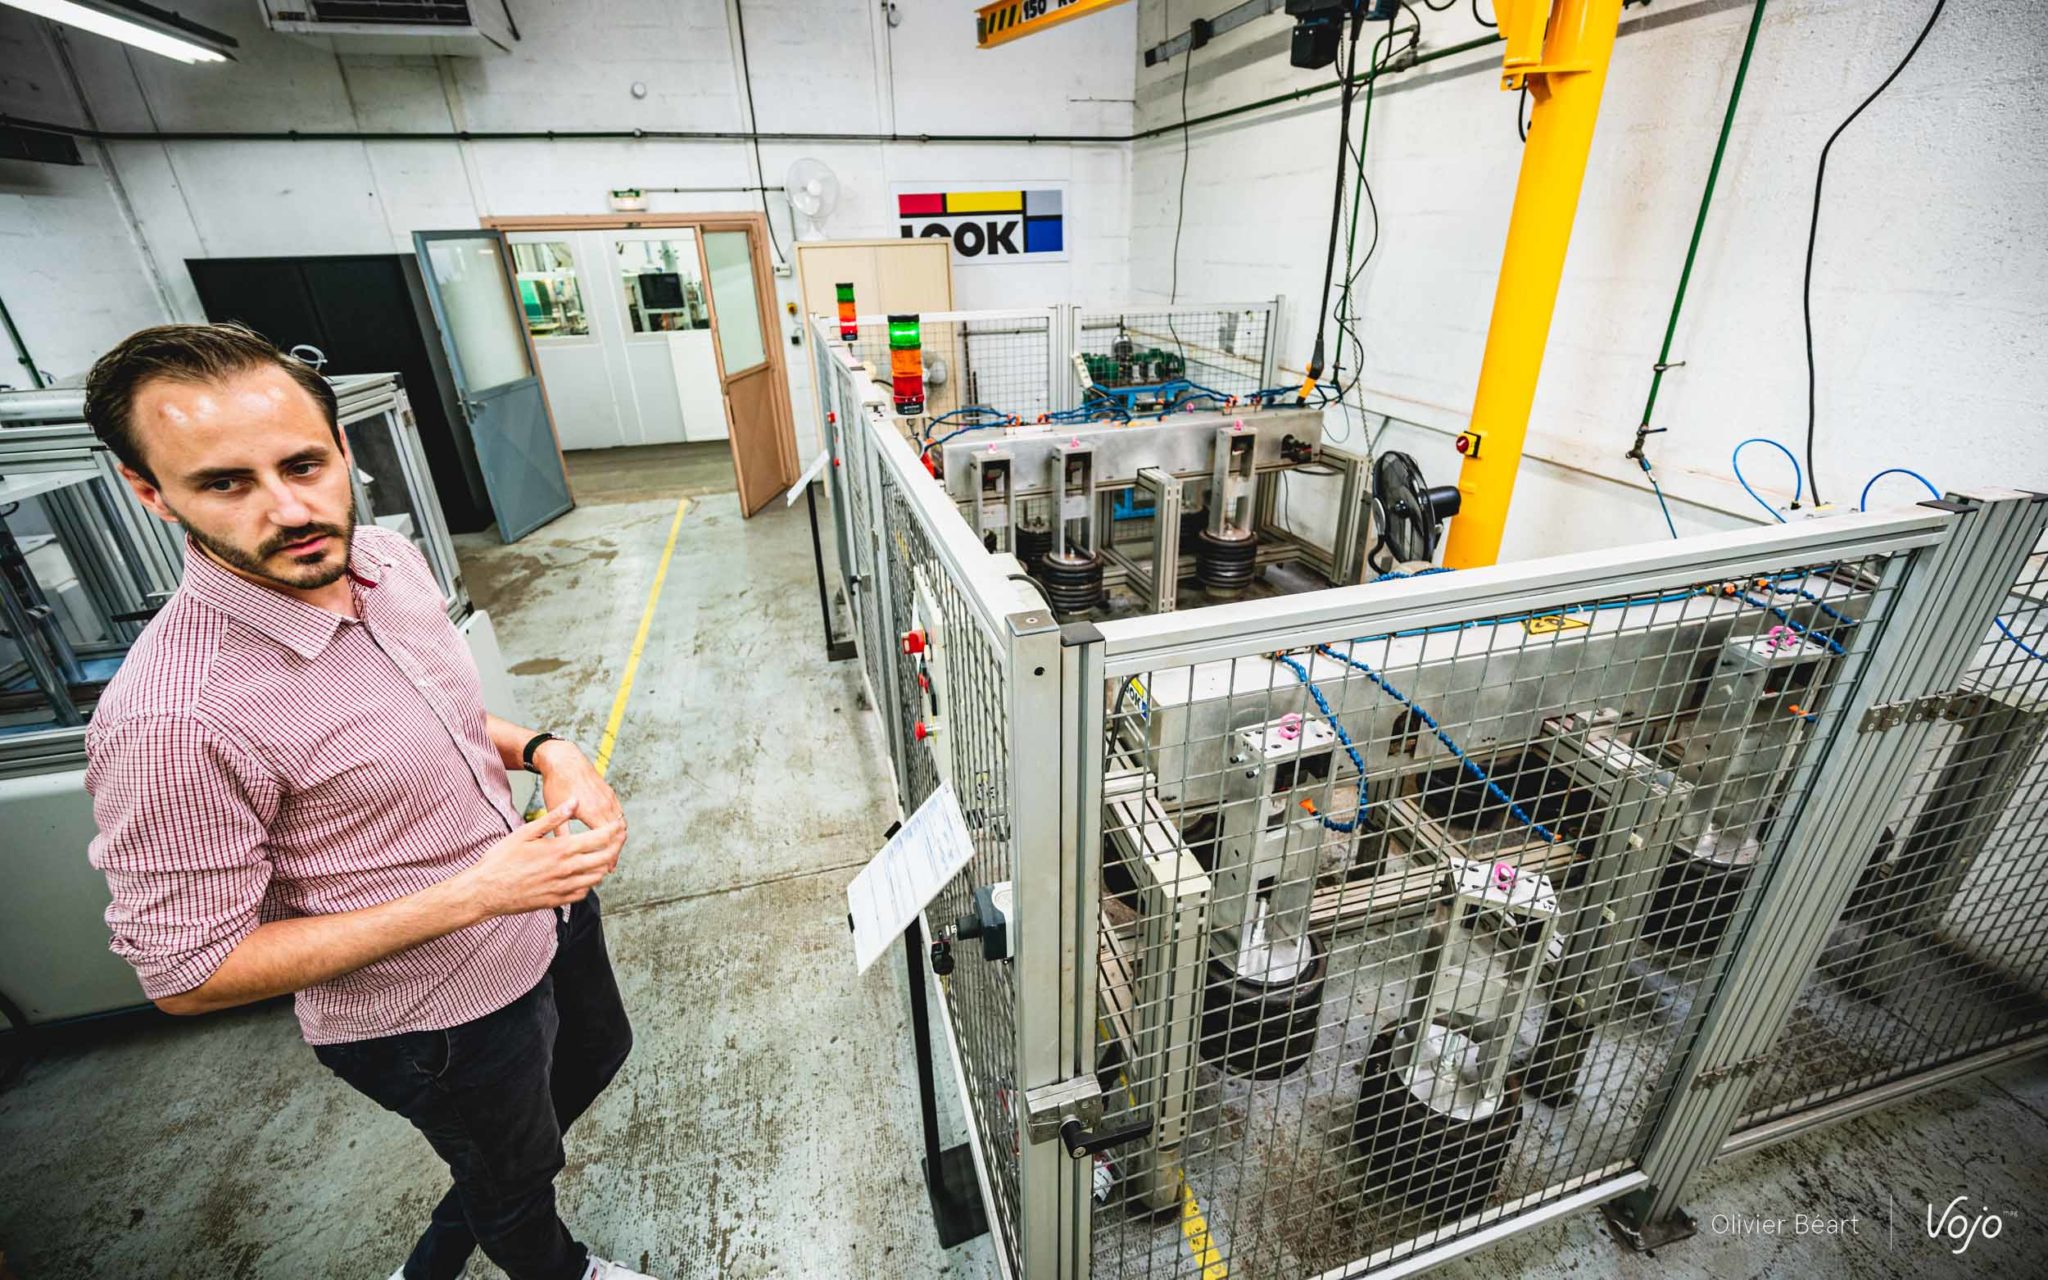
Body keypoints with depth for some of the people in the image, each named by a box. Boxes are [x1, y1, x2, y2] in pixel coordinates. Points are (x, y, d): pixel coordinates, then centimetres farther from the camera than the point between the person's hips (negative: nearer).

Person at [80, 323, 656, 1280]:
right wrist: (470, 897, -29)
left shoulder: (387, 558, -11)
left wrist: (541, 750, -13)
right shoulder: (174, 721, -33)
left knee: (595, 1058, 34)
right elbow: (188, 974, -22)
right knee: (515, 1178, 24)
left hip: (544, 905, 7)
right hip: (436, 1020, -7)